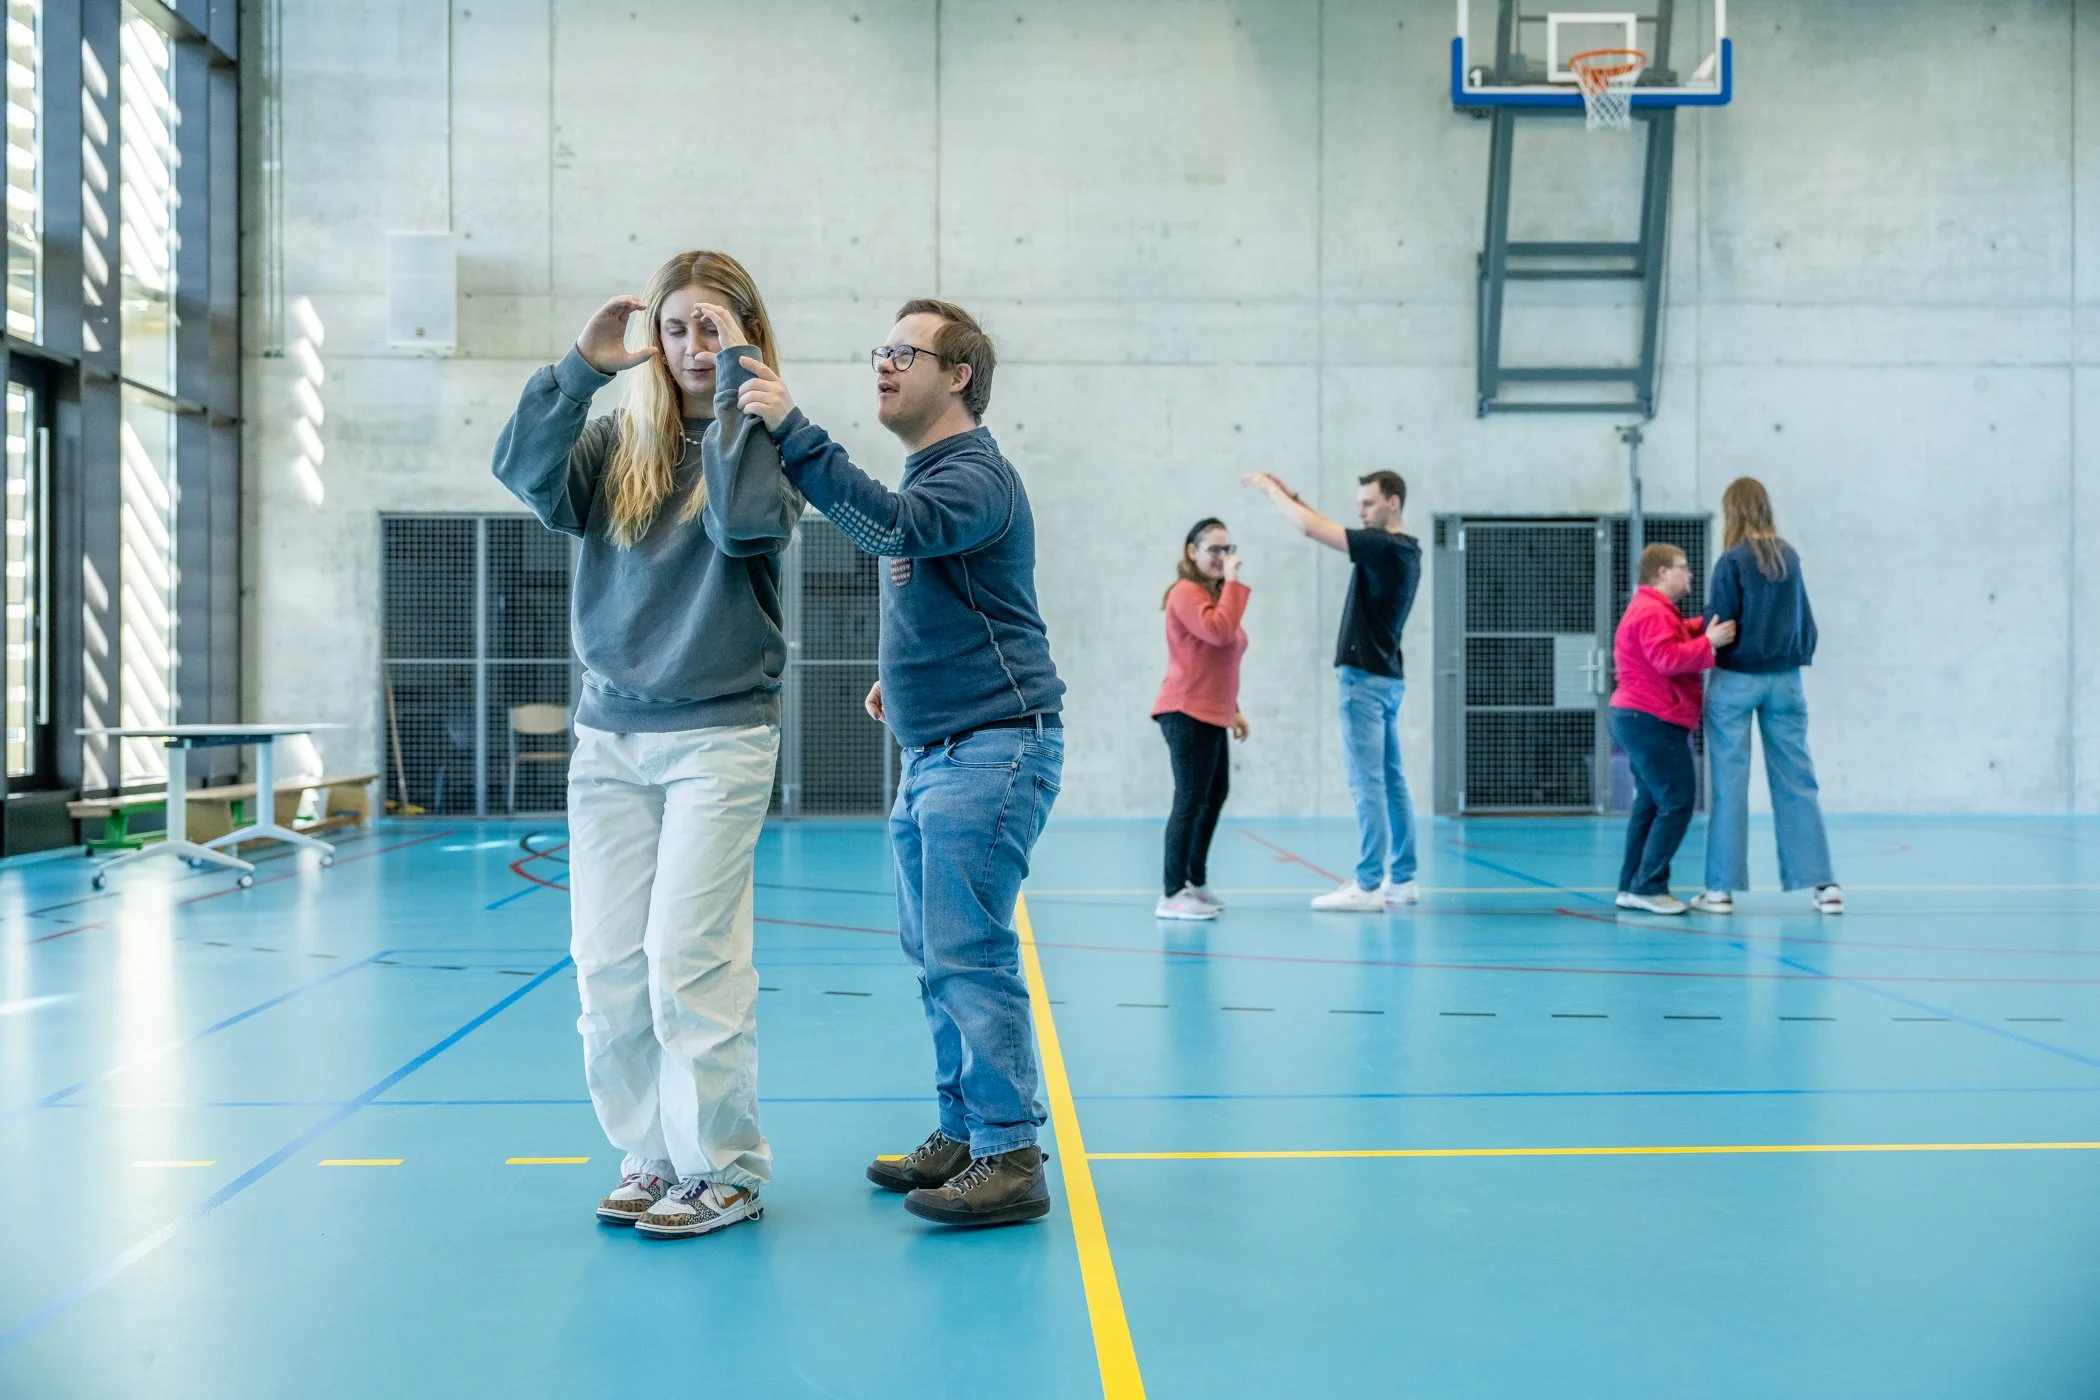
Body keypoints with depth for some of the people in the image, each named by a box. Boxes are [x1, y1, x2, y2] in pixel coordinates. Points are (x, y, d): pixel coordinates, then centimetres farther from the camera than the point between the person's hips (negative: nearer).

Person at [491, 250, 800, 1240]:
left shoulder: (766, 436, 1)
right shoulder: (618, 441, 10)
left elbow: (743, 522, -19)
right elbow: (524, 473, -5)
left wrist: (735, 384, -13)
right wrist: (581, 367, -10)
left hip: (720, 734, -4)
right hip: (609, 731, 4)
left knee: (687, 955, -8)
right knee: (606, 962, 4)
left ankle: (724, 1168, 5)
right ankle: (651, 1157, 17)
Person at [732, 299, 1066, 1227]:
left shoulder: (974, 474, -12)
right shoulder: (926, 474, 19)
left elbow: (893, 528, -33)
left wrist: (791, 430, -33)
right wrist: (898, 675, 16)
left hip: (991, 749, -10)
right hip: (931, 750, 10)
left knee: (968, 954, -11)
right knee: (934, 953, 13)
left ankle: (1011, 1159, -4)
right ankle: (963, 1133, 22)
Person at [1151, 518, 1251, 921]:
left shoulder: (1216, 594, 19)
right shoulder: (1187, 592, -12)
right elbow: (1220, 632, -28)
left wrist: (1232, 708, 21)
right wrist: (1233, 582, -19)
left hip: (1210, 713, 11)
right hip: (1187, 712, -10)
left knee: (1215, 795, 17)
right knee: (1191, 800, -11)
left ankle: (1195, 881, 29)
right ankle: (1172, 896, -9)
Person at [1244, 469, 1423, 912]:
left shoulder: (1386, 546, -15)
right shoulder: (1400, 549, 14)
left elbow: (1311, 529, -18)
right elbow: (1331, 531, 24)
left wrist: (1270, 488, -5)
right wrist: (1292, 494, 16)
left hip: (1366, 678, -10)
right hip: (1383, 677, 10)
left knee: (1367, 784, -9)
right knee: (1390, 782, 10)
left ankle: (1368, 887, -8)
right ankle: (1401, 879, 14)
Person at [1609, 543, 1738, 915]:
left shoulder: (1655, 610, 22)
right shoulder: (1653, 613, -15)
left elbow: (1679, 635, 17)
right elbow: (1668, 658, -26)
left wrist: (1709, 626, 4)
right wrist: (1709, 642, -27)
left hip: (1641, 721, 12)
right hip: (1652, 721, -12)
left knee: (1651, 804, 13)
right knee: (1677, 803, -11)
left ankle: (1631, 887, 15)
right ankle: (1648, 887, -10)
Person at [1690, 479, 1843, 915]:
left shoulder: (1734, 560, -10)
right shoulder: (1790, 557, 6)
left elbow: (1719, 624, -10)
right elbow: (1805, 620, 12)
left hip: (1736, 680, -4)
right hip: (1785, 679, 4)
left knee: (1730, 784, 1)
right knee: (1797, 781, 7)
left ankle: (1722, 888, 4)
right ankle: (1823, 883, 5)